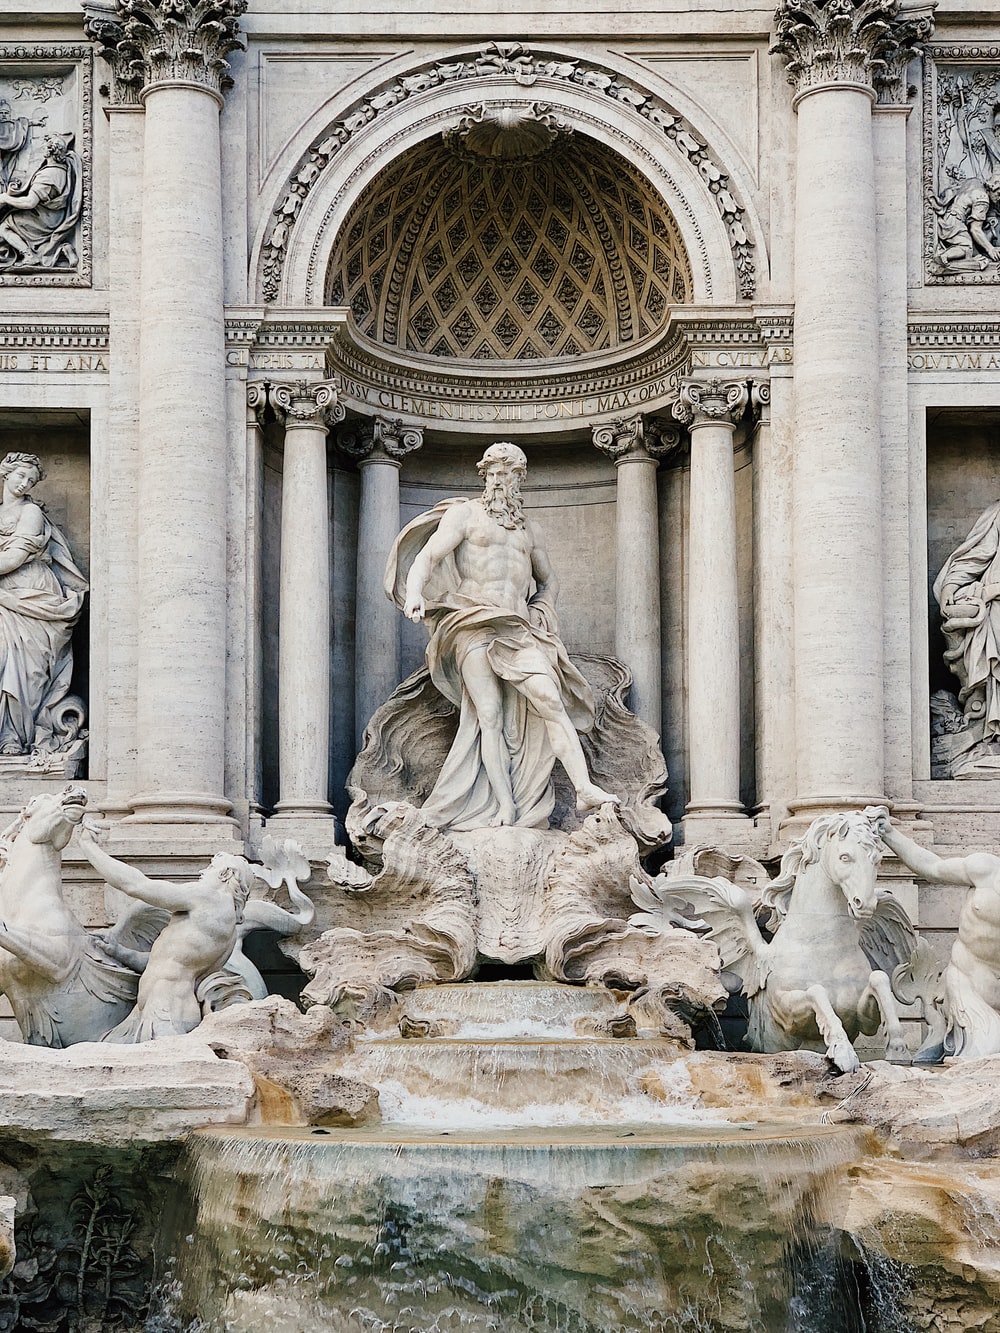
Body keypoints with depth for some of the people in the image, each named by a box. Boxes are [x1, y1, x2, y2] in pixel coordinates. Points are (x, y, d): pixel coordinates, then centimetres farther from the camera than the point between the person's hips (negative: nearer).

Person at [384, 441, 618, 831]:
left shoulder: (527, 529, 24)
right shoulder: (465, 514, 10)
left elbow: (548, 580, 36)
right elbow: (427, 556, -3)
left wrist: (540, 616, 18)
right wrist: (415, 592, -23)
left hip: (518, 629, 4)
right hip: (474, 626, -3)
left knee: (549, 698, -17)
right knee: (489, 714, -13)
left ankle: (584, 789, -26)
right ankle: (505, 811, -18)